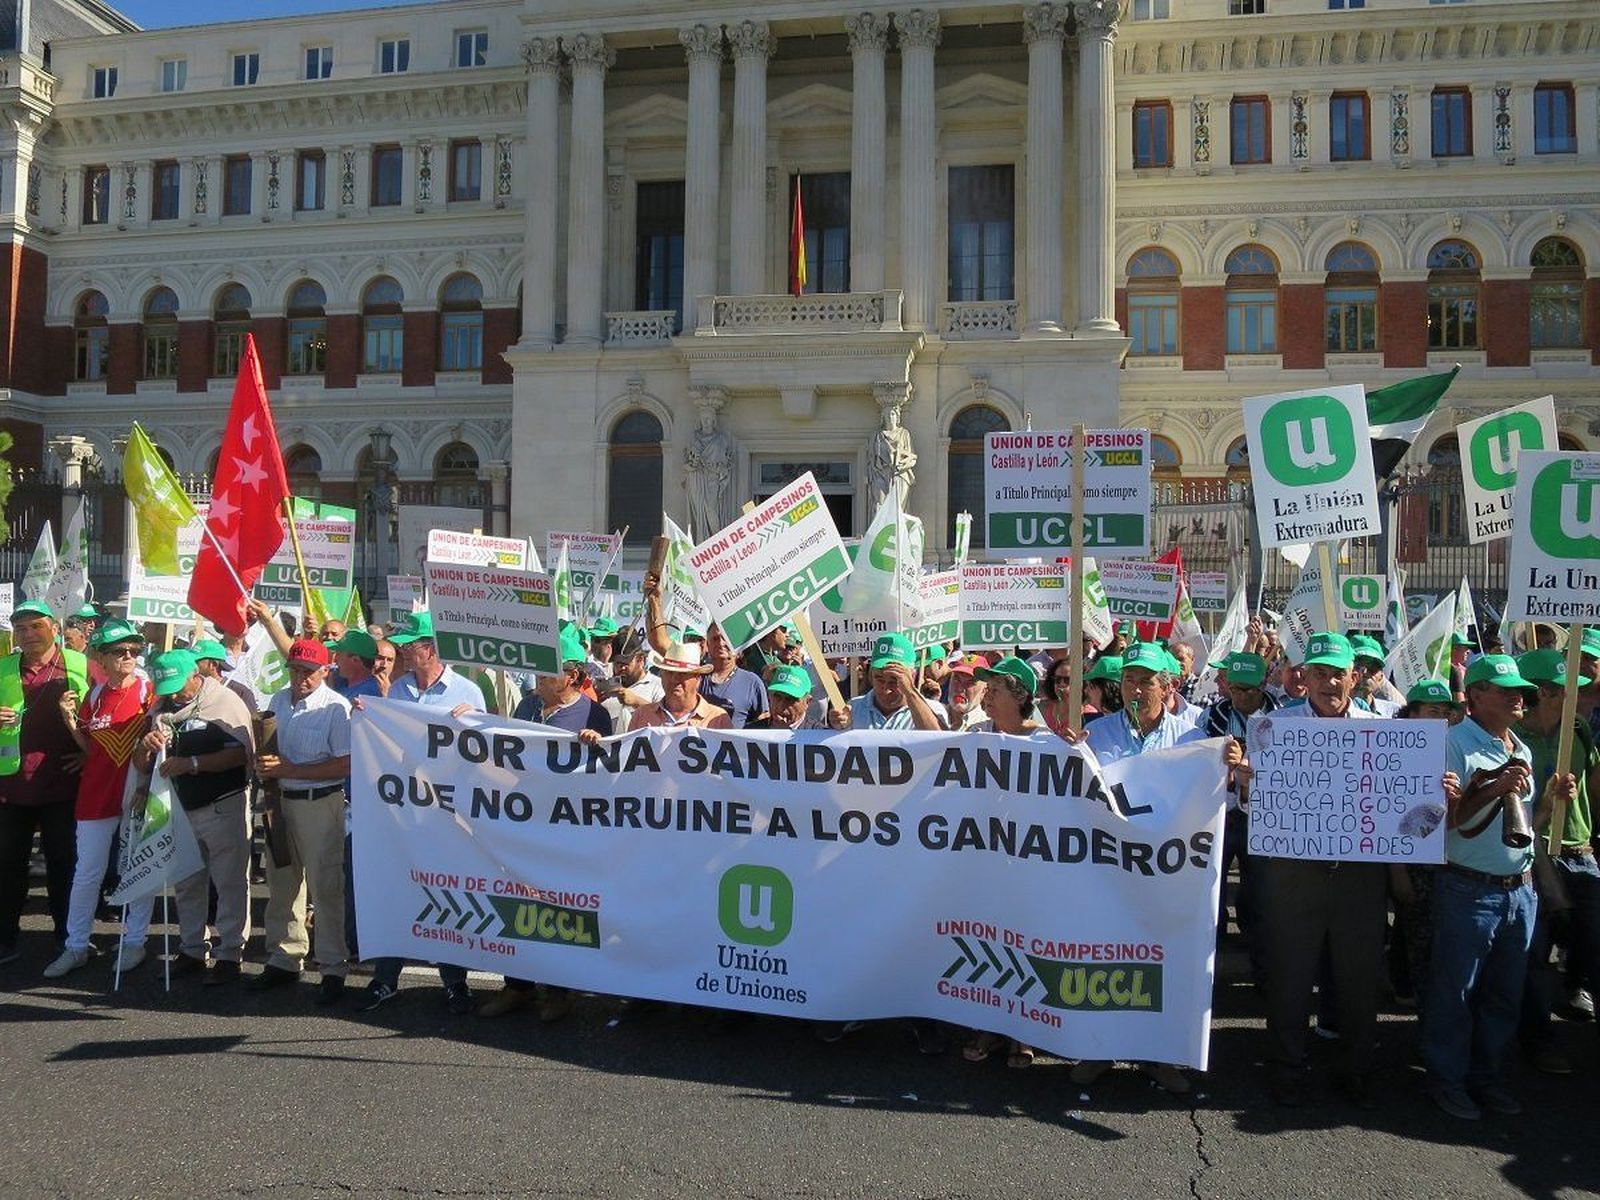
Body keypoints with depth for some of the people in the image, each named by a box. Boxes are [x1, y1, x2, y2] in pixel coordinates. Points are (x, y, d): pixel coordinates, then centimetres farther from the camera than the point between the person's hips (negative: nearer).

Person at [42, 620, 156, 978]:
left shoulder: (150, 691, -5)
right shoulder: (93, 696, 5)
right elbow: (90, 749, 11)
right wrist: (72, 722, -4)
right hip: (97, 794, 3)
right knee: (86, 874, 9)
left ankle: (134, 942, 18)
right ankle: (75, 946, 20)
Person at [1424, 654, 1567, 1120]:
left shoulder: (1521, 750, 13)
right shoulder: (1455, 743, -11)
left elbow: (1527, 823, 19)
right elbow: (1445, 818, -16)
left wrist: (1552, 797, 1)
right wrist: (1494, 788, -25)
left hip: (1521, 889, 7)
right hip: (1470, 890, -7)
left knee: (1504, 994, 15)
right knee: (1455, 992, 4)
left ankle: (1485, 1076, 29)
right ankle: (1446, 1079, 18)